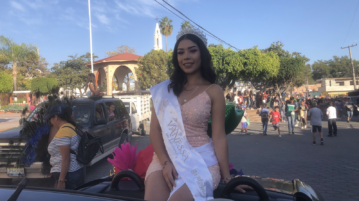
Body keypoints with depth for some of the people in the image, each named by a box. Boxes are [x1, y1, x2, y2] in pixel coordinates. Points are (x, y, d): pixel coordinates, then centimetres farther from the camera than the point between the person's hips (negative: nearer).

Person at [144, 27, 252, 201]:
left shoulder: (213, 91, 0)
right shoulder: (165, 89, 7)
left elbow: (219, 137, -1)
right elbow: (155, 128, 1)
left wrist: (227, 177, -2)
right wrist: (165, 162, -12)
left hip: (201, 158, -2)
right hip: (167, 156, 2)